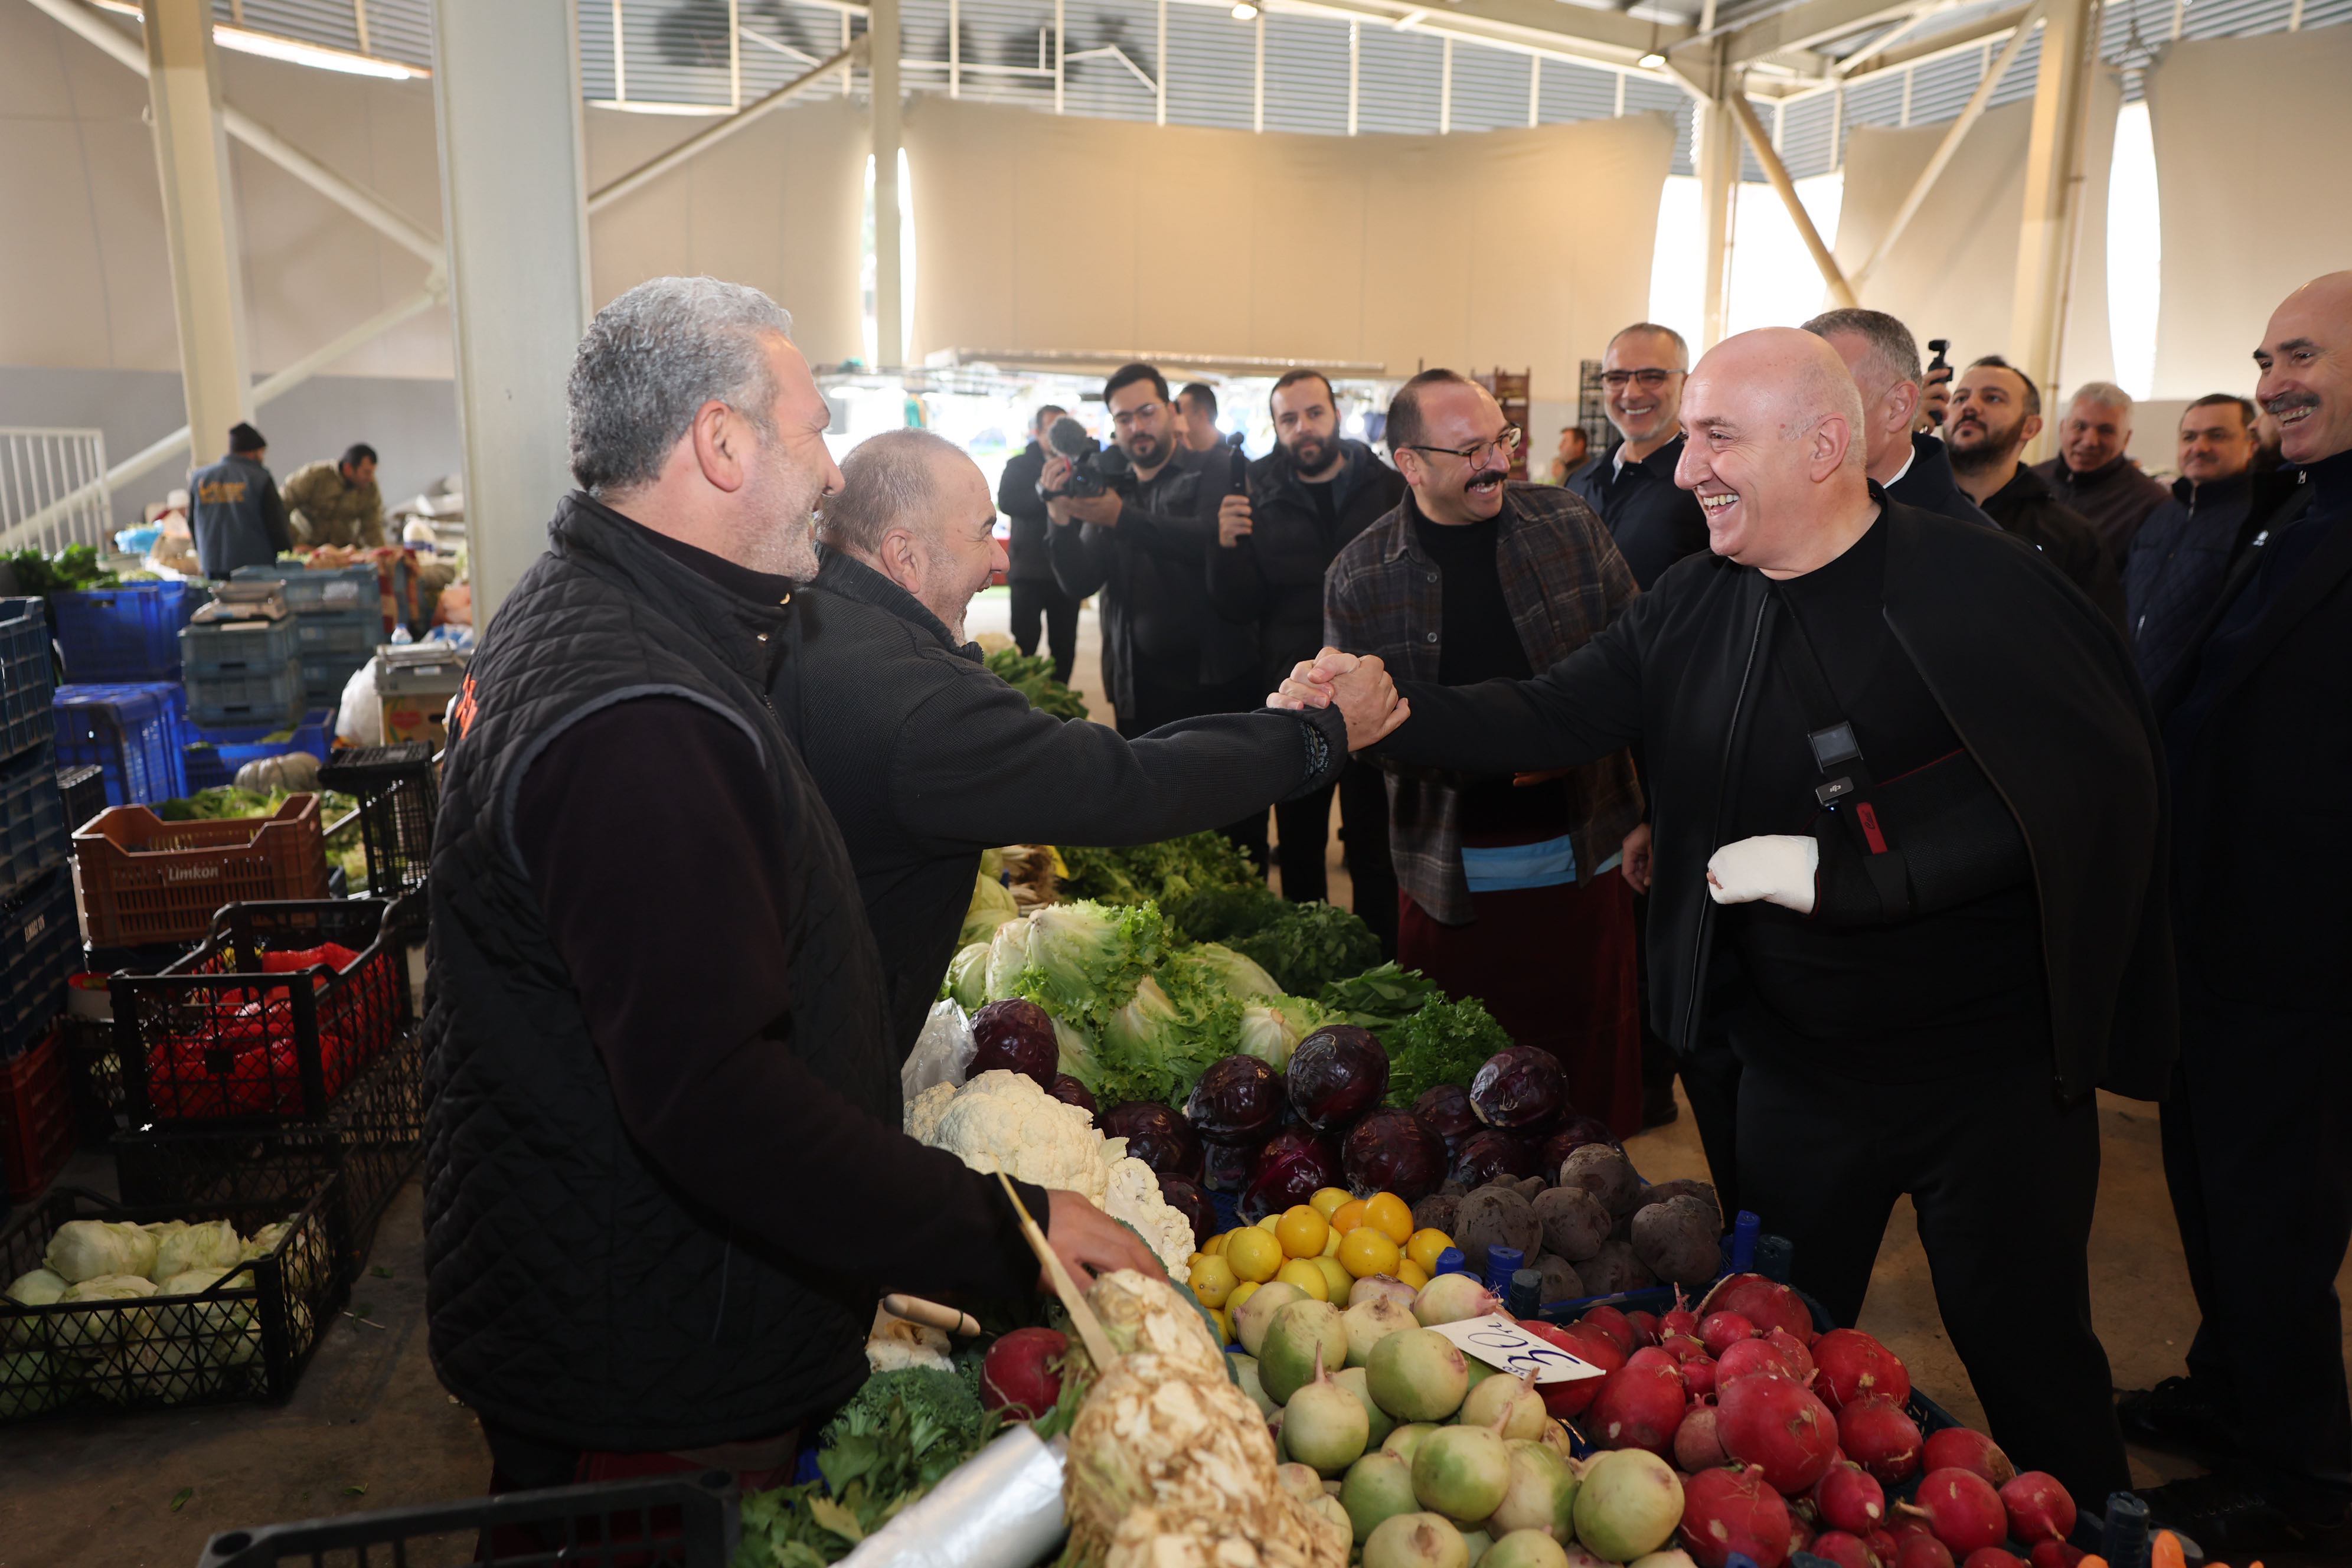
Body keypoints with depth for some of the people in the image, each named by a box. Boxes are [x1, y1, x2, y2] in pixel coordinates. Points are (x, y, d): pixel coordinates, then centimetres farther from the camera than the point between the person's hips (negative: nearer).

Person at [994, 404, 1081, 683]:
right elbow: (1006, 502, -12)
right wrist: (1048, 498, -19)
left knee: (1064, 647, 5)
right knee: (1024, 644, -4)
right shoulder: (1020, 464, 5)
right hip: (1029, 568, -2)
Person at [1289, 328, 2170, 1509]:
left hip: (1993, 1069, -5)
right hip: (1799, 1063, 5)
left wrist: (1841, 869, -26)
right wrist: (1389, 707, -21)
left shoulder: (1975, 585, -17)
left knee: (2025, 1358, 11)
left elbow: (2089, 786, -22)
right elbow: (1553, 718, -4)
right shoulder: (1697, 607, 1)